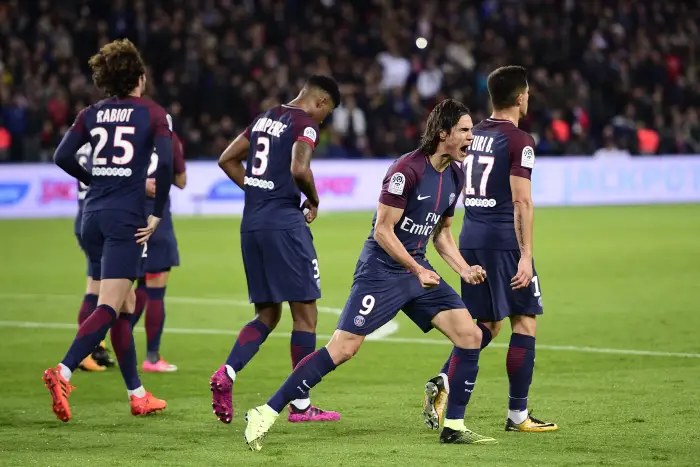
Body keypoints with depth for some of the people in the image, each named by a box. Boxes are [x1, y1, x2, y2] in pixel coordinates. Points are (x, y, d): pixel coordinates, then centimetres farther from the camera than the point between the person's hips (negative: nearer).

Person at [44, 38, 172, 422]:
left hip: (93, 216, 5)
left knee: (125, 306, 15)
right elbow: (166, 162, -14)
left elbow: (62, 156, 2)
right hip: (127, 218, -5)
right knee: (110, 307, -11)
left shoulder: (92, 114, 10)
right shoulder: (153, 113, -1)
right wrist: (157, 214, -6)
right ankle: (63, 373, -31)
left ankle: (137, 395, 17)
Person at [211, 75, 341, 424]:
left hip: (252, 223, 8)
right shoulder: (305, 124, -7)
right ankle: (301, 404, 3)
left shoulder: (265, 118, 17)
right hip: (284, 223, -8)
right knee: (305, 314, 2)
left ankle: (226, 373, -7)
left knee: (267, 315, 15)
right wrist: (313, 201, -5)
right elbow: (299, 169, -23)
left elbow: (228, 160, 21)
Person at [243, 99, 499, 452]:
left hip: (417, 269, 8)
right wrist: (418, 271, -16)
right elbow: (382, 230, -17)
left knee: (470, 336, -4)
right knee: (342, 348, -14)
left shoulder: (454, 175, 7)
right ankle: (266, 413, -8)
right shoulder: (408, 169, -19)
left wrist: (464, 270, 6)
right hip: (381, 270, -8)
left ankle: (453, 426, 6)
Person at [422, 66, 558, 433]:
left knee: (487, 325, 15)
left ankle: (443, 382, -5)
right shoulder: (518, 141, -10)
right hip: (504, 240, -7)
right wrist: (525, 256, -18)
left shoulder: (472, 135, 12)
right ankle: (517, 414, 3)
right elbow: (521, 201, -16)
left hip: (470, 238, 7)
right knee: (525, 322, 3)